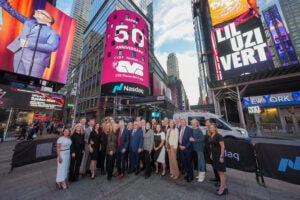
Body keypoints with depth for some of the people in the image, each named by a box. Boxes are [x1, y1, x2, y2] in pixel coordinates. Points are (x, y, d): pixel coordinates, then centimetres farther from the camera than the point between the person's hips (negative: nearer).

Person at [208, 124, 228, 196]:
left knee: (221, 172, 4)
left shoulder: (218, 136, -16)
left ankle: (222, 189, 15)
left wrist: (221, 156, -19)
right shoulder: (210, 137, 5)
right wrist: (211, 154, 11)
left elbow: (223, 146, -17)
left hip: (219, 155, -7)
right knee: (218, 172, 16)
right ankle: (224, 187, 31)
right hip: (214, 156, 7)